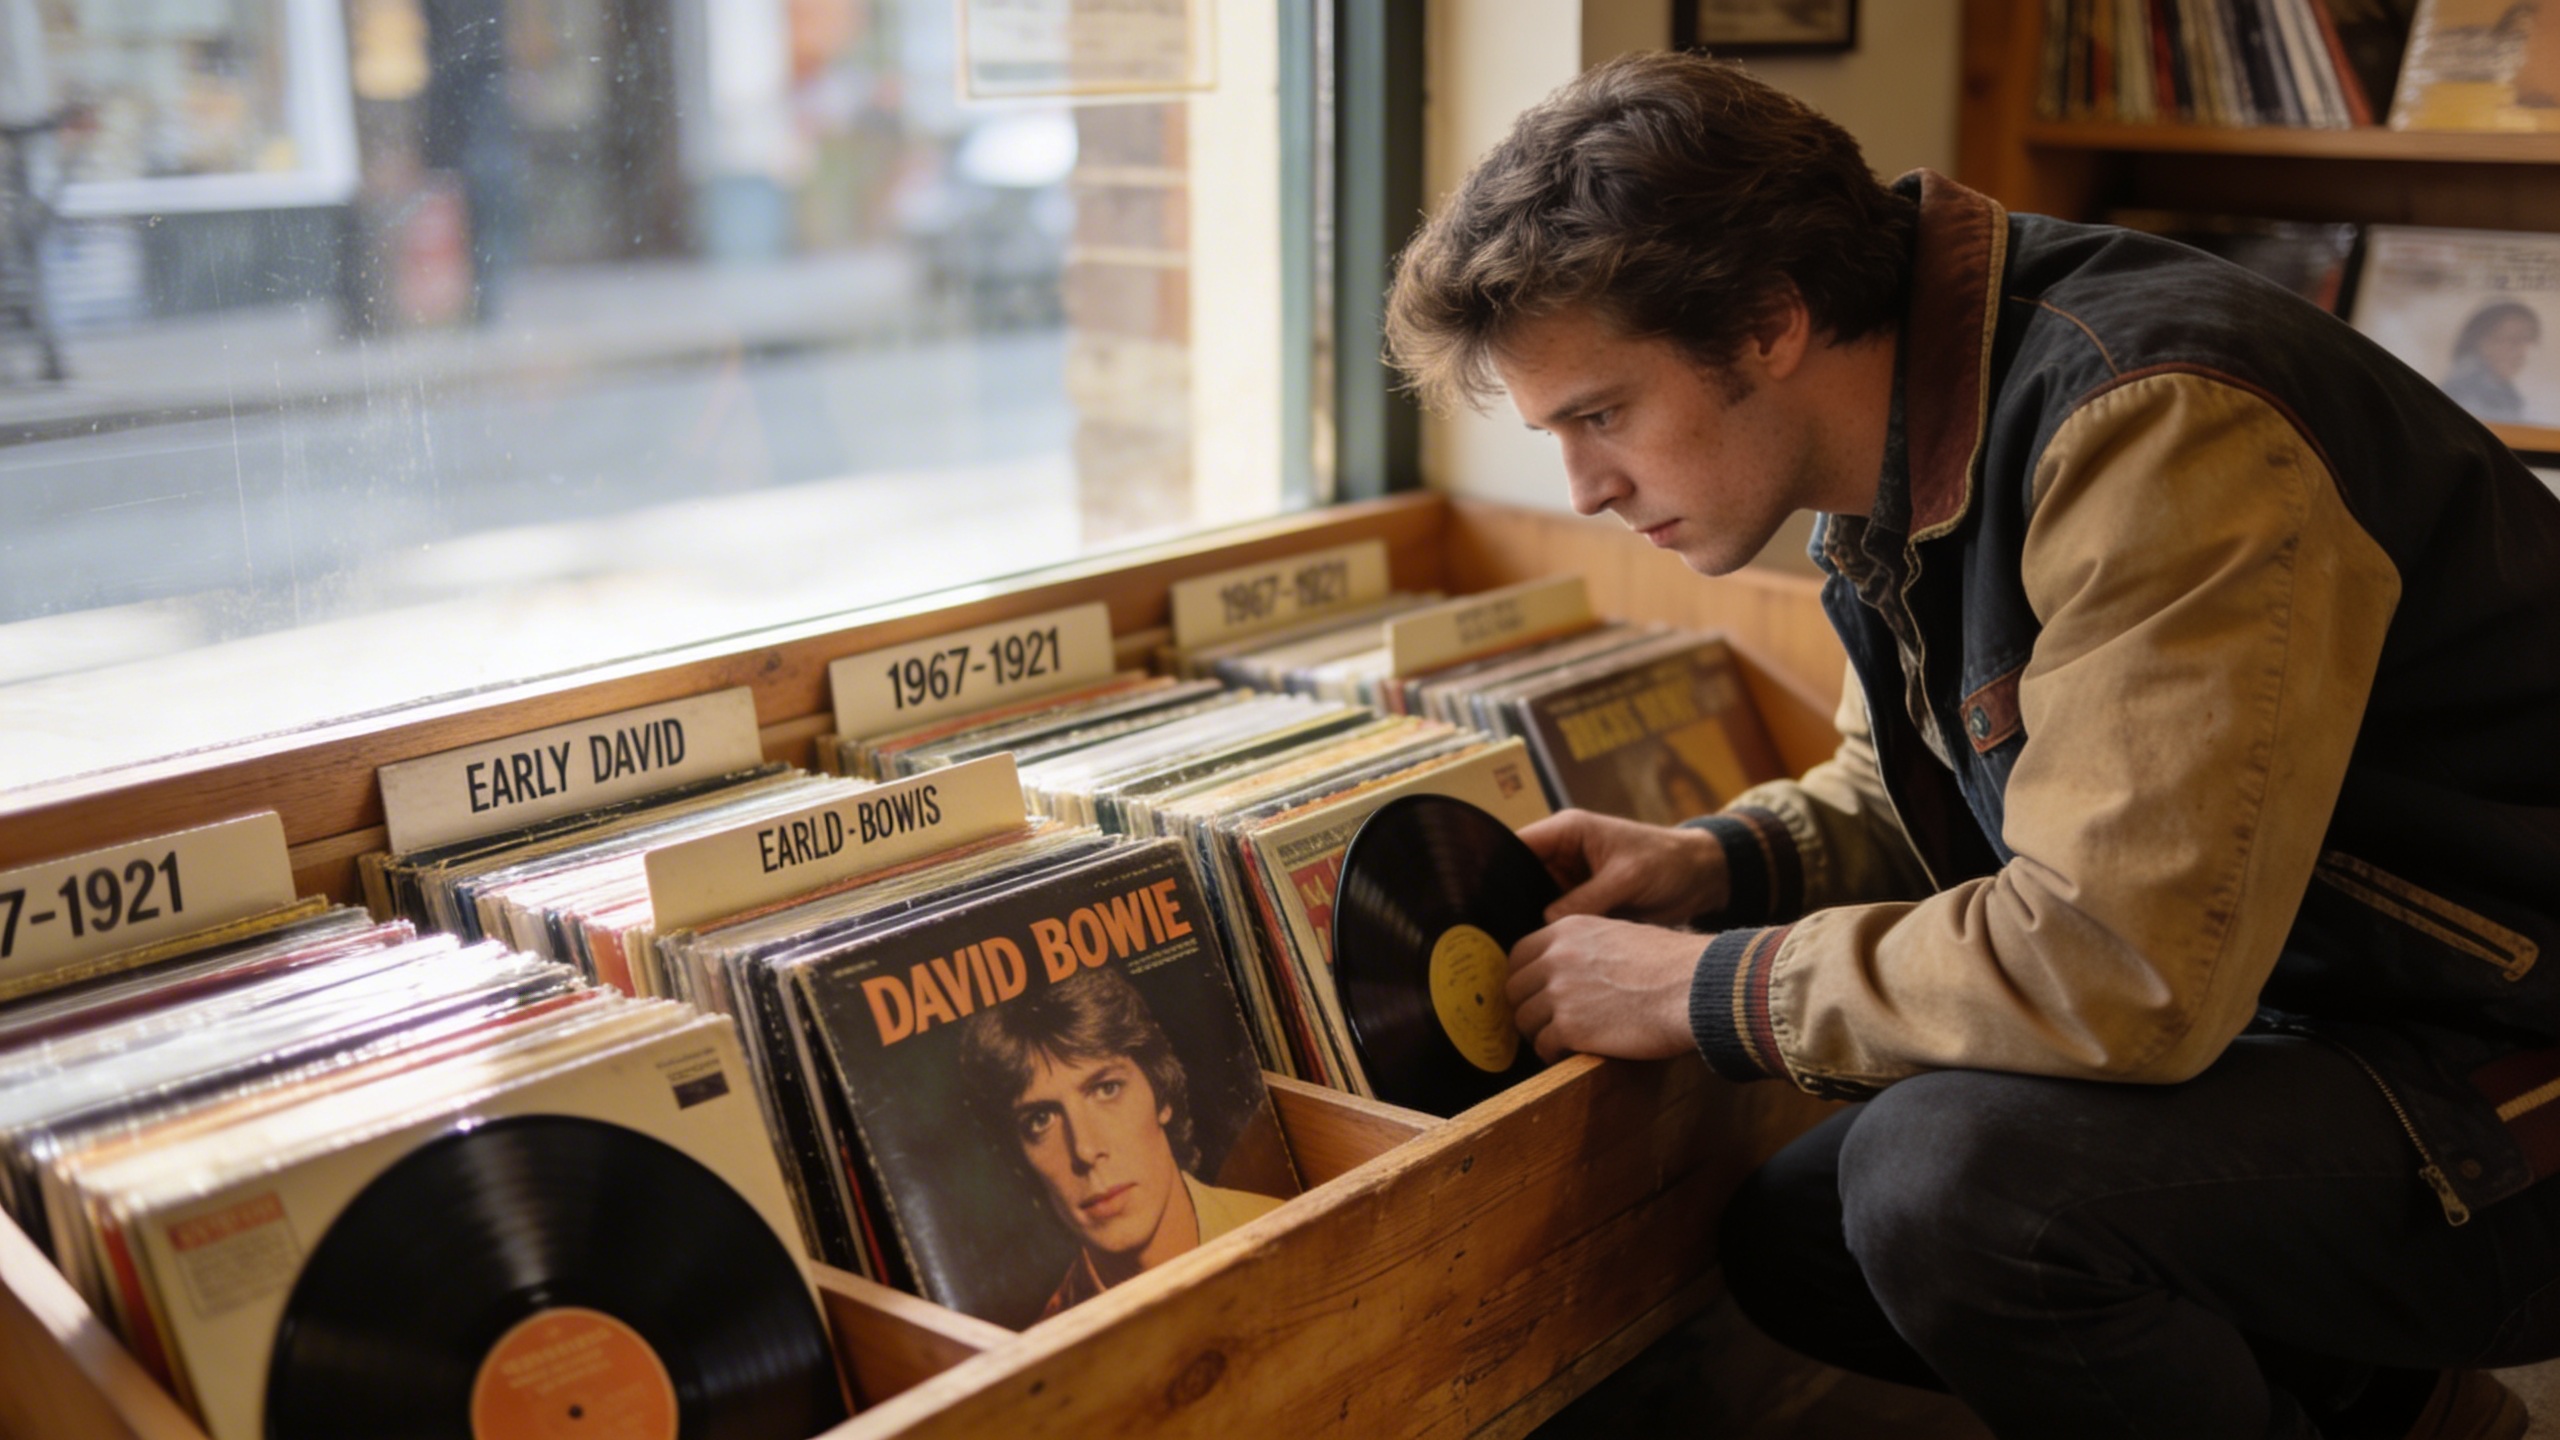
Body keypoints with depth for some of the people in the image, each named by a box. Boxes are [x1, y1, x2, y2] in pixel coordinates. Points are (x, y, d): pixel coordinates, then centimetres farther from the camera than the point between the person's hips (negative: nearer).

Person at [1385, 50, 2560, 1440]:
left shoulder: (2158, 430, -29)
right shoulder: (1907, 444, 2)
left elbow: (2117, 969, -34)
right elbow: (1897, 794, 17)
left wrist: (1706, 987, -21)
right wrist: (1711, 866, -3)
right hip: (2266, 1017, 9)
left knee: (1955, 1172, -30)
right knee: (1794, 1244, 9)